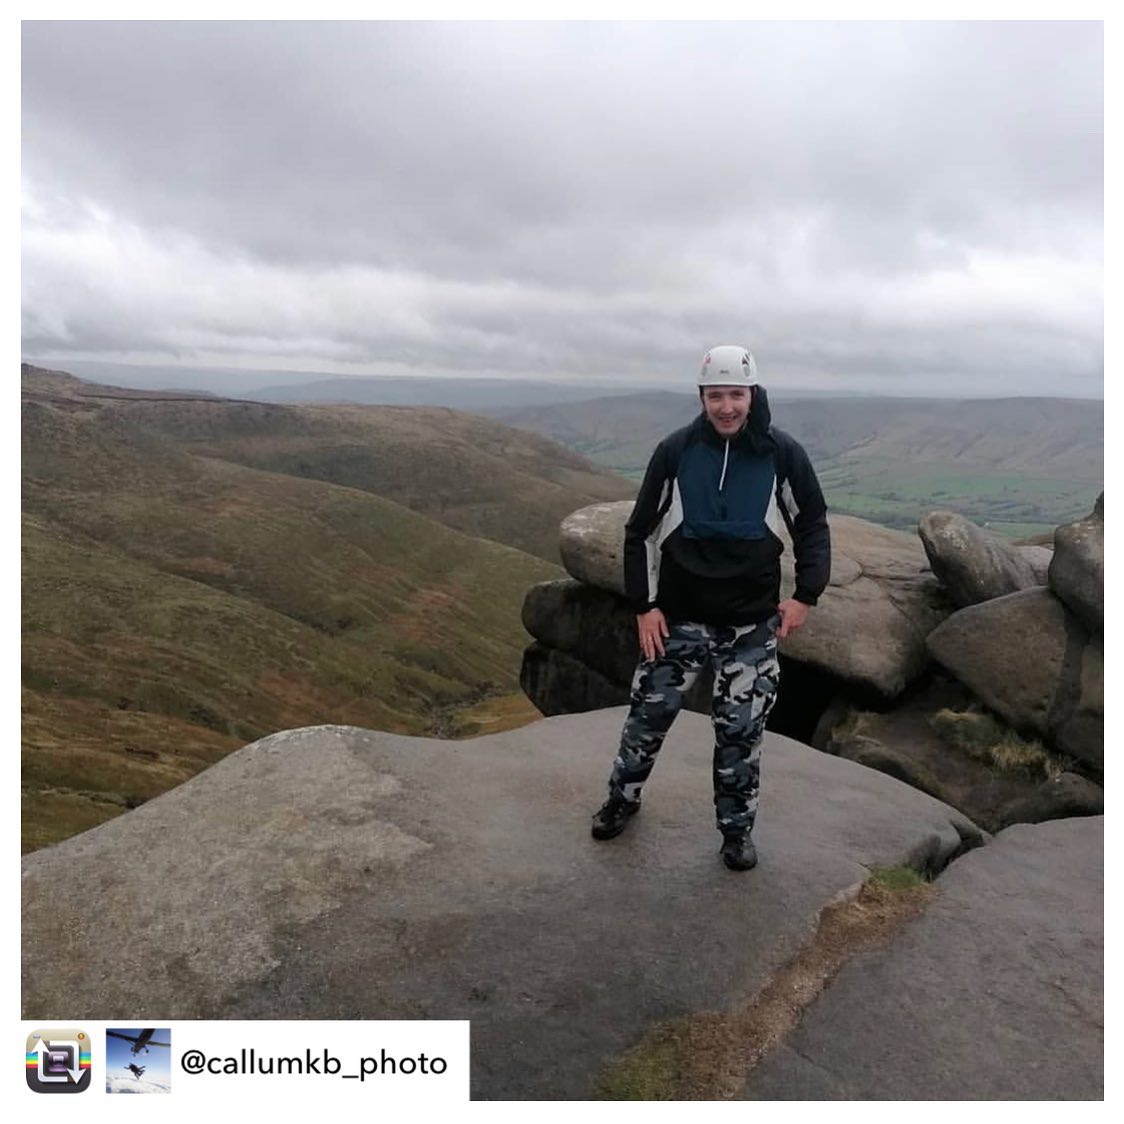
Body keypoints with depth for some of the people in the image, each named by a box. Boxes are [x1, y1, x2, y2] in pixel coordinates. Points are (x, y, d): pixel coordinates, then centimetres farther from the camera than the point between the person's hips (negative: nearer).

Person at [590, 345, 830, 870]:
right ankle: (622, 797, 34)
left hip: (752, 625, 0)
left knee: (741, 730, 7)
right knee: (649, 712, 9)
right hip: (678, 618, 0)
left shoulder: (783, 454, -5)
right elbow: (642, 531, 1)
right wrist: (644, 604, -4)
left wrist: (805, 595, -6)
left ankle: (737, 828, 28)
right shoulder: (675, 451, -6)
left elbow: (813, 526, 6)